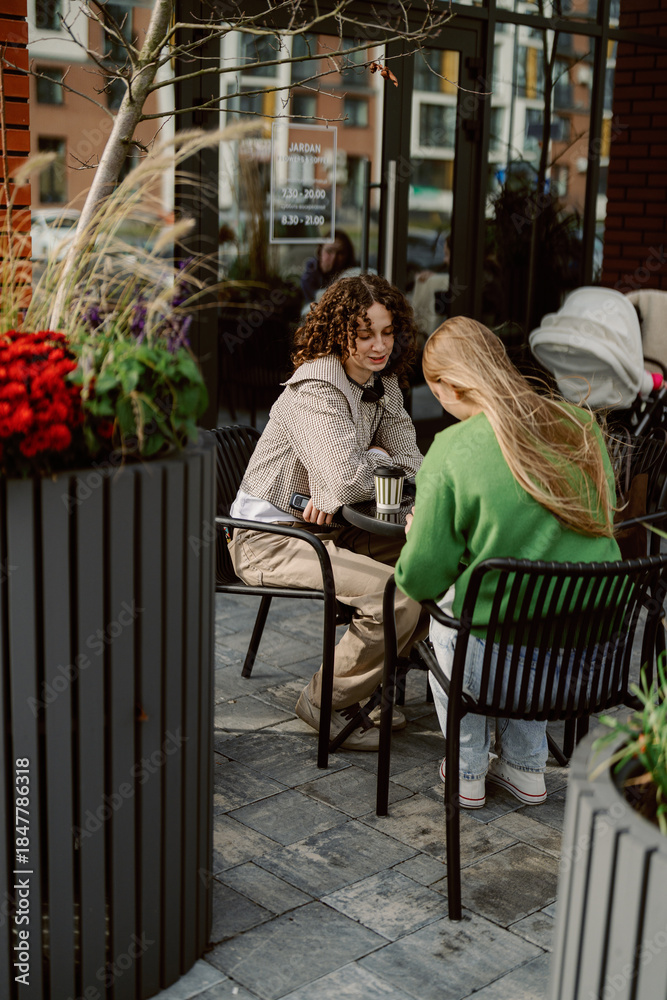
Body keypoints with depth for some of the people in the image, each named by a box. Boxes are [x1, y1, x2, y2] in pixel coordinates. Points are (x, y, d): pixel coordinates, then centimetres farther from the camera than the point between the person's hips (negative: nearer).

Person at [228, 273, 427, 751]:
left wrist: (336, 491, -16)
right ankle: (326, 702, -2)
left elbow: (411, 464, 1)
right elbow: (347, 479, -32)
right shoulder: (316, 389, -21)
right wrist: (375, 457, -8)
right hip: (270, 540, -8)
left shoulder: (383, 382, 7)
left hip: (326, 529, 9)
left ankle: (368, 677, 11)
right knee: (397, 593, -24)